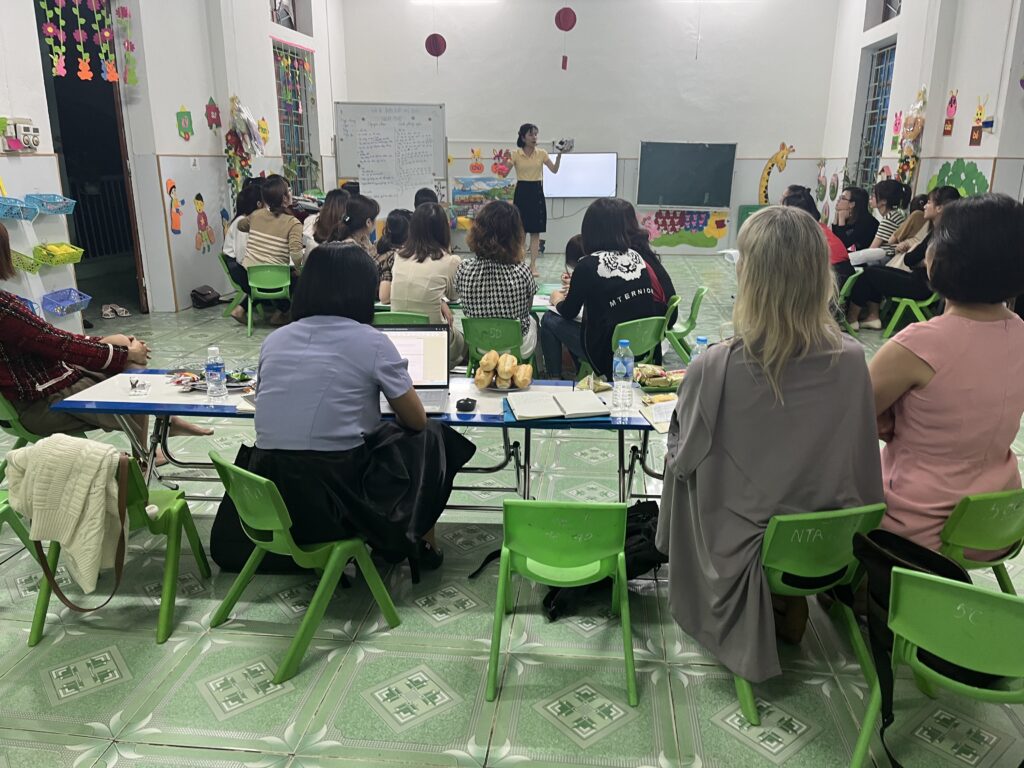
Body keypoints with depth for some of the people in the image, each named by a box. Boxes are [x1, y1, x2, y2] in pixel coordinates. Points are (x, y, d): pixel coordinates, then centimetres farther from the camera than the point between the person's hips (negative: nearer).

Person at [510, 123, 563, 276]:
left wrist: (559, 155, -19)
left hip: (537, 192, 2)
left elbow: (554, 170, -4)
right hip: (521, 192, -2)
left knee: (536, 232, 2)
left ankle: (533, 265, 7)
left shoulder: (541, 153, 4)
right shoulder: (515, 154, -2)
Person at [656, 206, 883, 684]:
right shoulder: (850, 361, -17)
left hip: (739, 550, -3)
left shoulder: (714, 368, -27)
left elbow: (682, 456, -10)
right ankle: (791, 606, 37)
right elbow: (859, 461, -2)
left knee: (684, 472, 24)